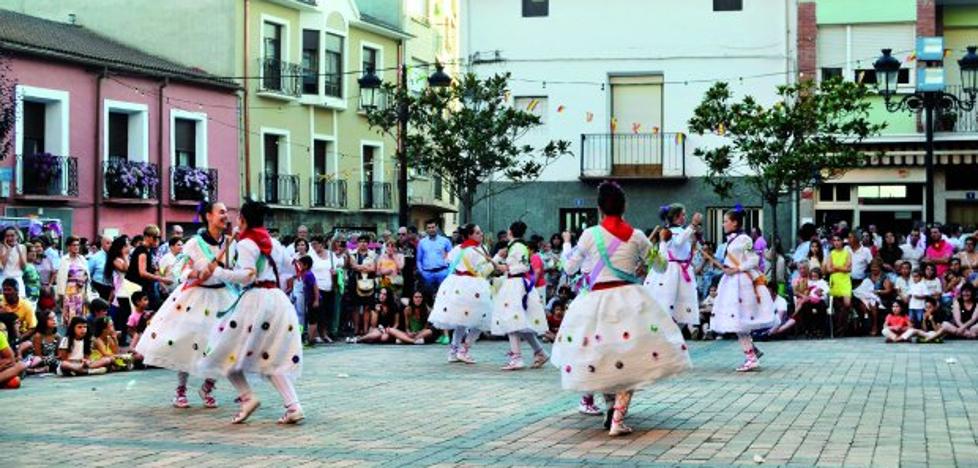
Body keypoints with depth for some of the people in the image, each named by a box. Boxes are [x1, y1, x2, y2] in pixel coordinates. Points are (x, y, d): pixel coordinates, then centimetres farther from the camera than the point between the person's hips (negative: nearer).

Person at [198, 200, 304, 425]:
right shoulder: (270, 243, 15)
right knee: (272, 359, 10)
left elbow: (247, 275, -17)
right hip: (277, 297, 7)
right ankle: (293, 406, -4)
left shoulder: (246, 243, -7)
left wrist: (217, 272, -9)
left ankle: (247, 398, -8)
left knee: (227, 353, 5)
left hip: (256, 300, -7)